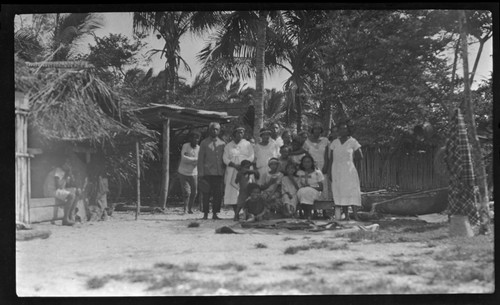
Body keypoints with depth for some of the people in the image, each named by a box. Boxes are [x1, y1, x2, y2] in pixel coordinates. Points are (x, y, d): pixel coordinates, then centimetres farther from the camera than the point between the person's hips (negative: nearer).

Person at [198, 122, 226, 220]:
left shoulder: (222, 144, 13)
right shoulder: (204, 143, 5)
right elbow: (200, 159, 3)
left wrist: (224, 174, 9)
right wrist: (200, 174, -5)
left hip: (219, 174, 2)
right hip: (207, 173, -2)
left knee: (218, 194, 1)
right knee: (206, 194, -2)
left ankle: (215, 214, 8)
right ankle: (205, 214, 5)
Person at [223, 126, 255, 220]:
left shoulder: (247, 144, 13)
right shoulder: (228, 146, 15)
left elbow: (251, 156, 5)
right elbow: (225, 158, 5)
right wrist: (234, 165, -11)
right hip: (232, 171, 1)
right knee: (232, 191, -9)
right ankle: (236, 213, -7)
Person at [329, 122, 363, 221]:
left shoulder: (353, 142, 2)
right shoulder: (334, 142, 11)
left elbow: (360, 156, 4)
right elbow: (331, 158, 10)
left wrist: (350, 157, 2)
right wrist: (330, 172, 4)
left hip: (349, 171, -3)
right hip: (337, 171, 3)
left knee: (352, 192, -12)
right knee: (340, 193, -1)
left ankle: (355, 216, -15)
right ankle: (346, 216, 1)